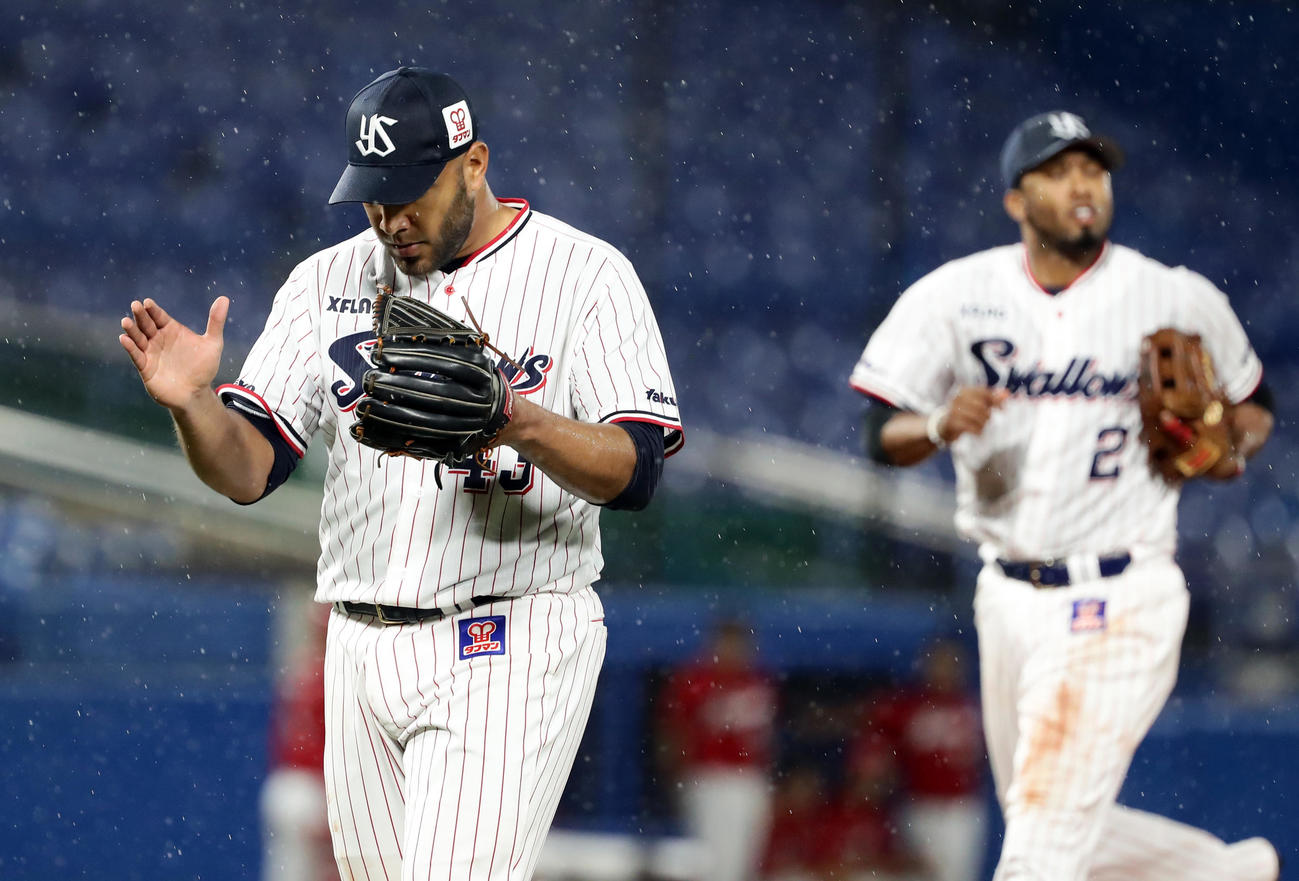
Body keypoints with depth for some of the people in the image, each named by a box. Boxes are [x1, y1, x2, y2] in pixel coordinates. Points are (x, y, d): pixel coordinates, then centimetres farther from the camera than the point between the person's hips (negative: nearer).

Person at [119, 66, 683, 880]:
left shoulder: (587, 276, -3)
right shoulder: (327, 284, 10)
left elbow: (636, 470, -11)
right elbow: (247, 469, 5)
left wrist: (521, 424, -29)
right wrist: (191, 402, -17)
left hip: (510, 651, -5)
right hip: (362, 651, 5)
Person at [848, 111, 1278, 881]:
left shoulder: (1180, 302, -3)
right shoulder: (956, 296, 0)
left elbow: (1255, 405, 14)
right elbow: (882, 437, -1)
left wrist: (1231, 443, -8)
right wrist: (939, 426, -22)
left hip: (1122, 605, -4)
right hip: (1011, 602, 5)